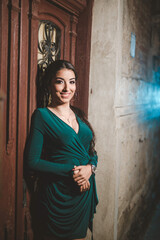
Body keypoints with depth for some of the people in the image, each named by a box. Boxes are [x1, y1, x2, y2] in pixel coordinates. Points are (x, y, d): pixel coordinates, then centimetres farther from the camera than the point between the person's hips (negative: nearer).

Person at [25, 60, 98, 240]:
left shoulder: (79, 115, 7)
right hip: (57, 196, -6)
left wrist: (90, 168, -11)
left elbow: (92, 152, 11)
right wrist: (72, 171, -19)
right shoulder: (42, 115, -11)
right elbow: (32, 161, -15)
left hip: (84, 191, 6)